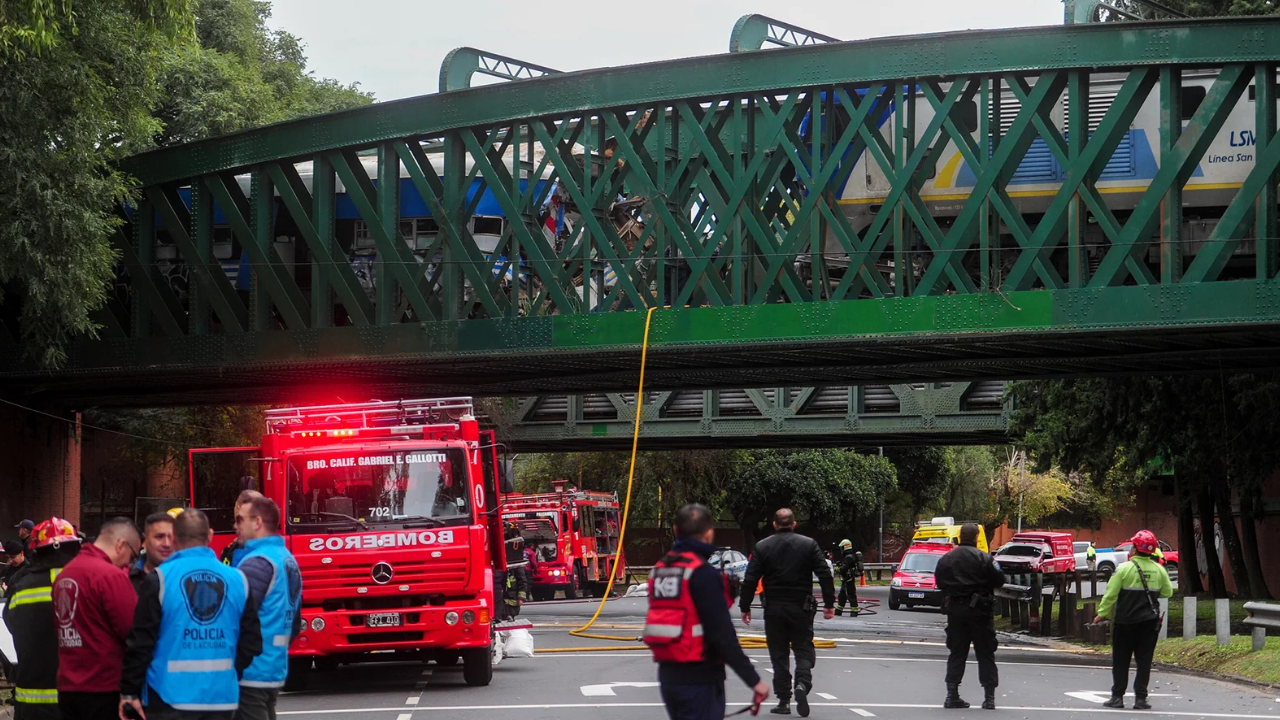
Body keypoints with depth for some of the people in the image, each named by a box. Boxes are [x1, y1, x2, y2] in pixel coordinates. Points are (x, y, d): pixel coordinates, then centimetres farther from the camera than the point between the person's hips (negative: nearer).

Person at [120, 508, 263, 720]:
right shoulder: (237, 580, 5)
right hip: (221, 696, 4)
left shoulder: (160, 579, -7)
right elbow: (252, 642, 10)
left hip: (170, 696, -3)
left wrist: (130, 692, 1)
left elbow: (141, 641, -6)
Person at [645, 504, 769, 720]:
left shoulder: (660, 570, 9)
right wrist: (754, 680, -17)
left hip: (668, 675, 8)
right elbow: (723, 635, -20)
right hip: (700, 679, -8)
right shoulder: (704, 574, -16)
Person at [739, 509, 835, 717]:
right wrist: (829, 604, 0)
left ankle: (784, 701, 7)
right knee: (803, 650, 7)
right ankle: (802, 683, -20)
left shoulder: (762, 547, 0)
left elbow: (750, 580, -3)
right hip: (801, 608, 0)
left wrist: (745, 607, 4)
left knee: (779, 654, 8)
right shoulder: (809, 544, 0)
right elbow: (825, 575, -4)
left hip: (774, 609, 1)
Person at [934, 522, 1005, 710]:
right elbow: (998, 581, -9)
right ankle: (989, 696, 0)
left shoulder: (946, 559, 3)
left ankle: (952, 695, 4)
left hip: (954, 610, 4)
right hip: (979, 610, -3)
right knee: (985, 654, 3)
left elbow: (939, 582, 9)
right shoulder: (983, 558, -12)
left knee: (956, 653, 10)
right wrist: (997, 570, 11)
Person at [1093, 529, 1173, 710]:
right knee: (1144, 660, 6)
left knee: (1121, 660, 7)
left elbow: (1111, 594, -9)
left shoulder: (1124, 568, -11)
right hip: (1149, 621, 3)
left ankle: (1117, 697, 5)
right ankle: (1140, 698, 3)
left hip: (1125, 622, -3)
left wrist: (1102, 614, 1)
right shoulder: (1159, 570, 0)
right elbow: (1168, 592, 11)